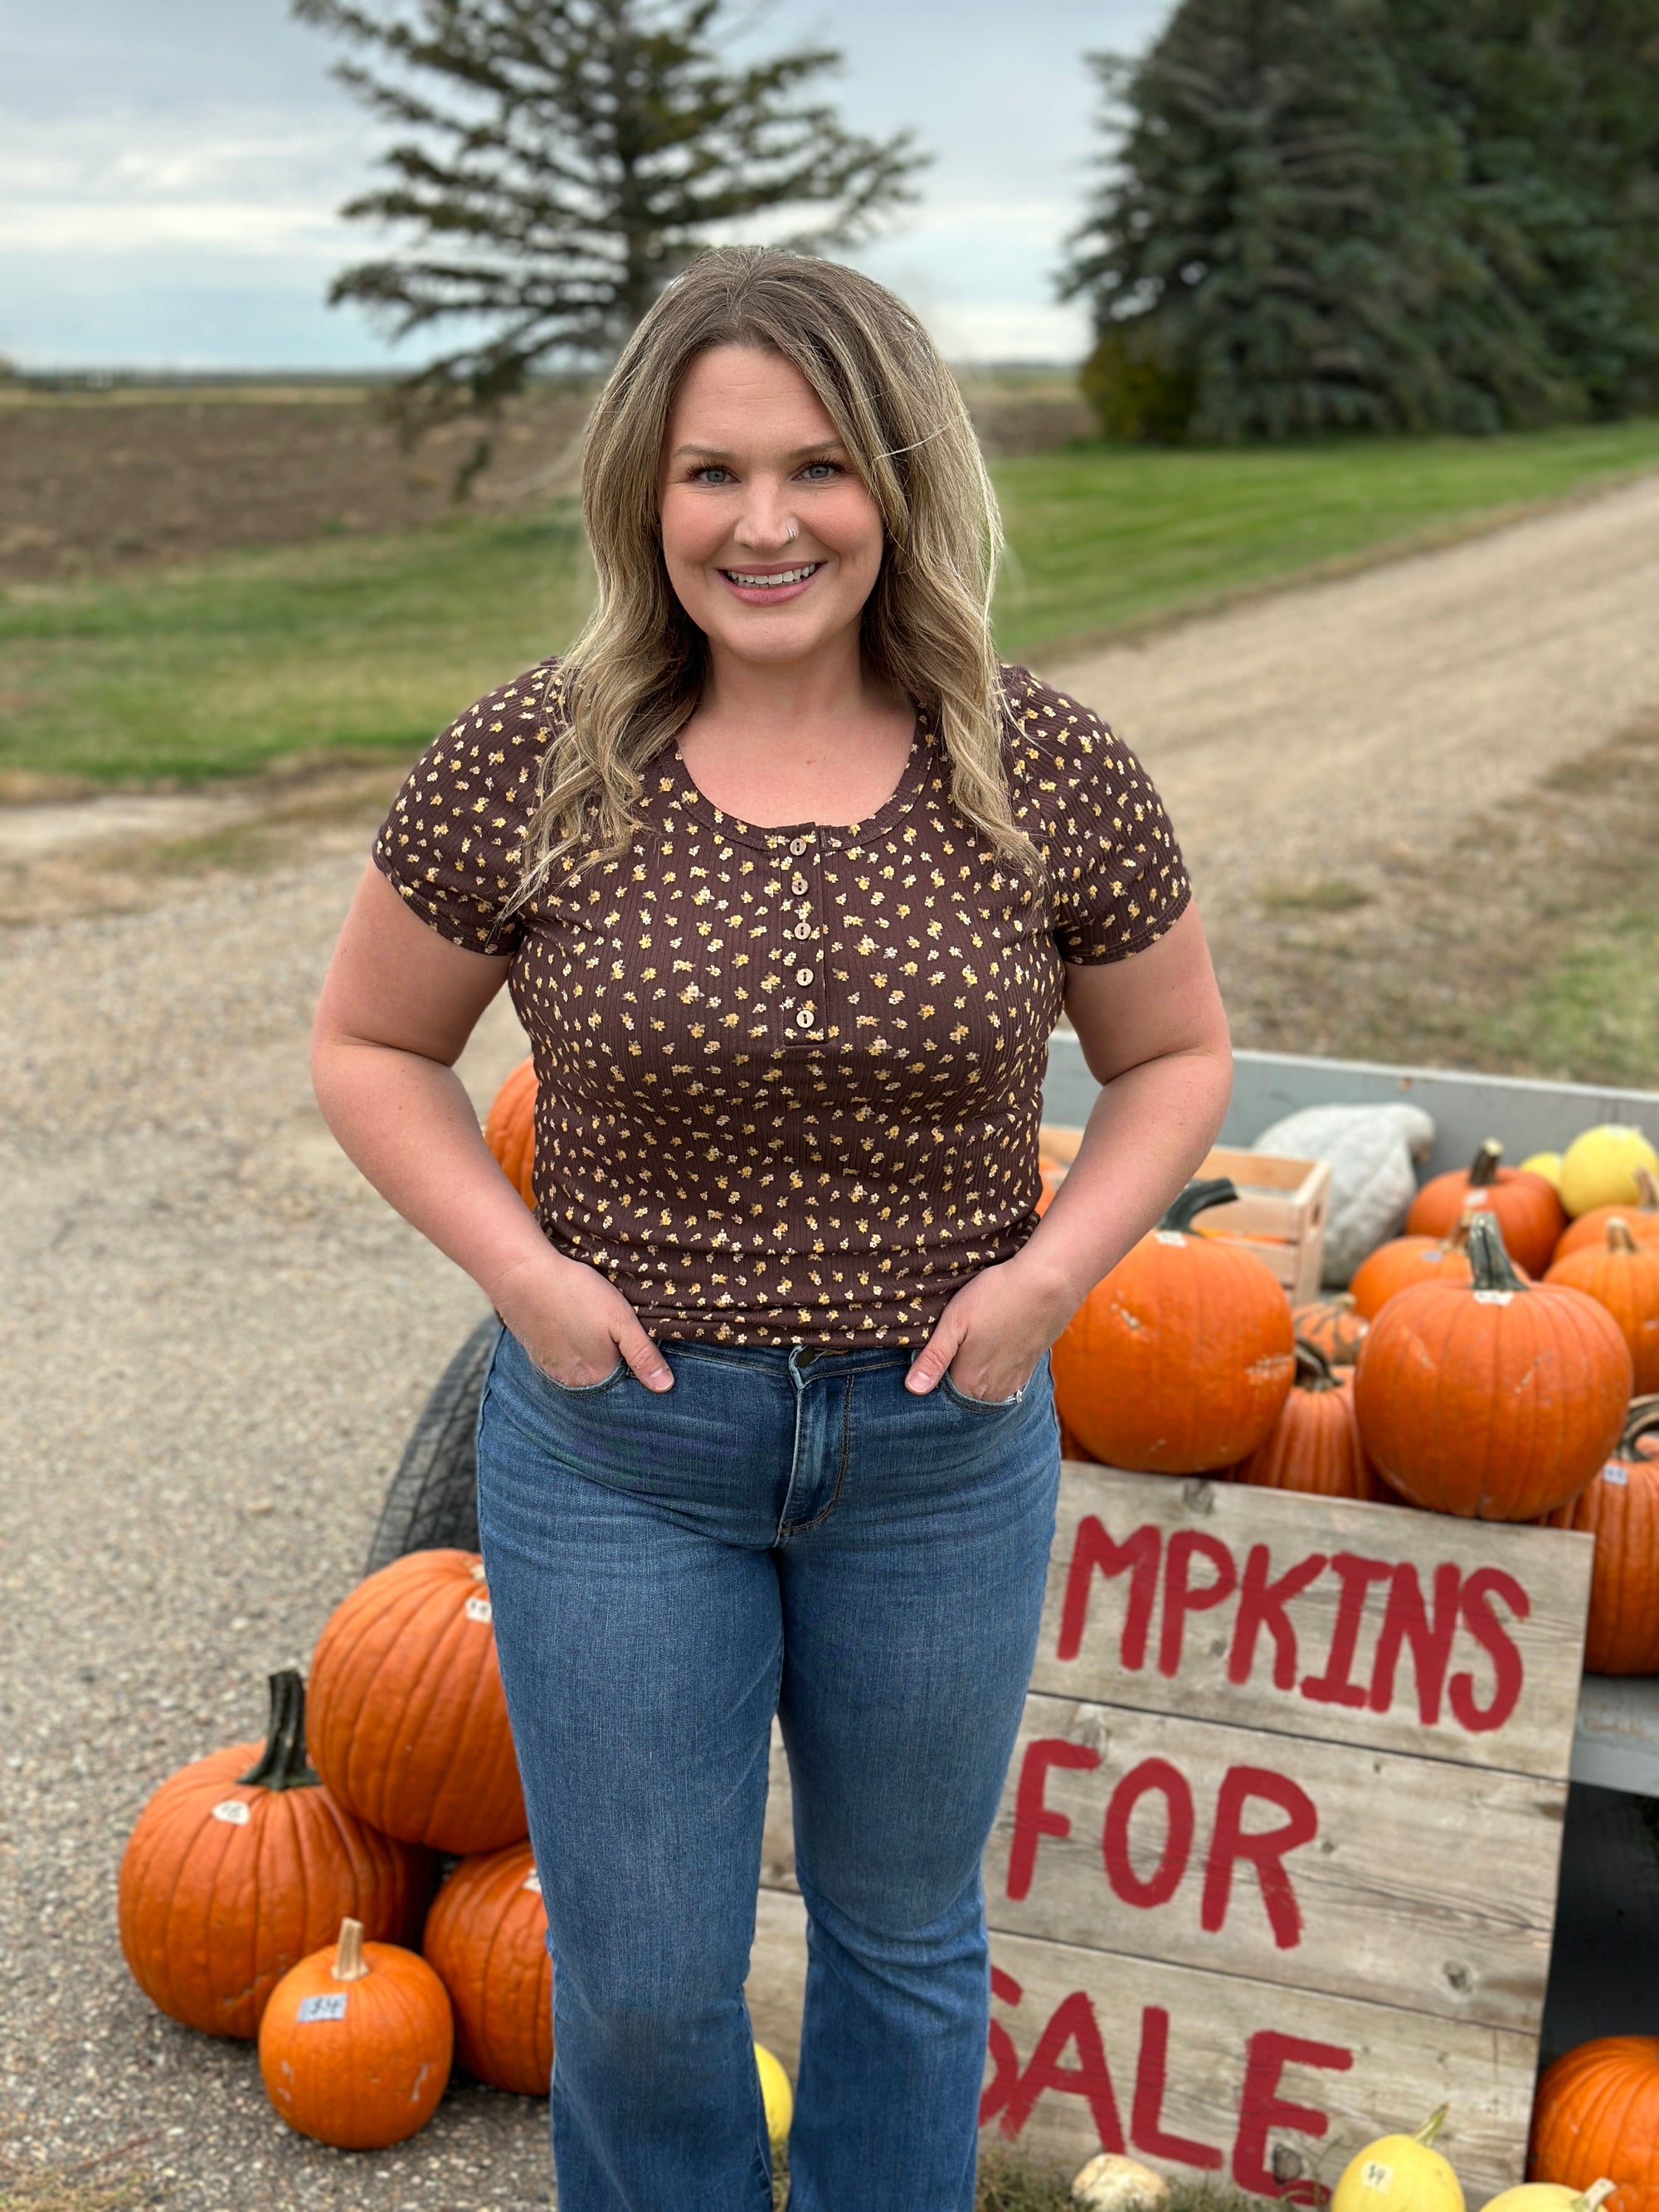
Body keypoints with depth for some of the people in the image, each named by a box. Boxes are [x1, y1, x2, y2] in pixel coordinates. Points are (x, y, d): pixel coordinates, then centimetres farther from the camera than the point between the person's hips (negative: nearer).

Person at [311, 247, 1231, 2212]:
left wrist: (1052, 1269, -10)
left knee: (904, 1931, 21)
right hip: (616, 1440, -1)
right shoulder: (522, 769, -11)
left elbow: (1174, 1053, 5)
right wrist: (521, 1267, -12)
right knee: (638, 1988, 11)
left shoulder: (1050, 777, -8)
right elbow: (369, 1045, 2)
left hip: (944, 1441, 1)